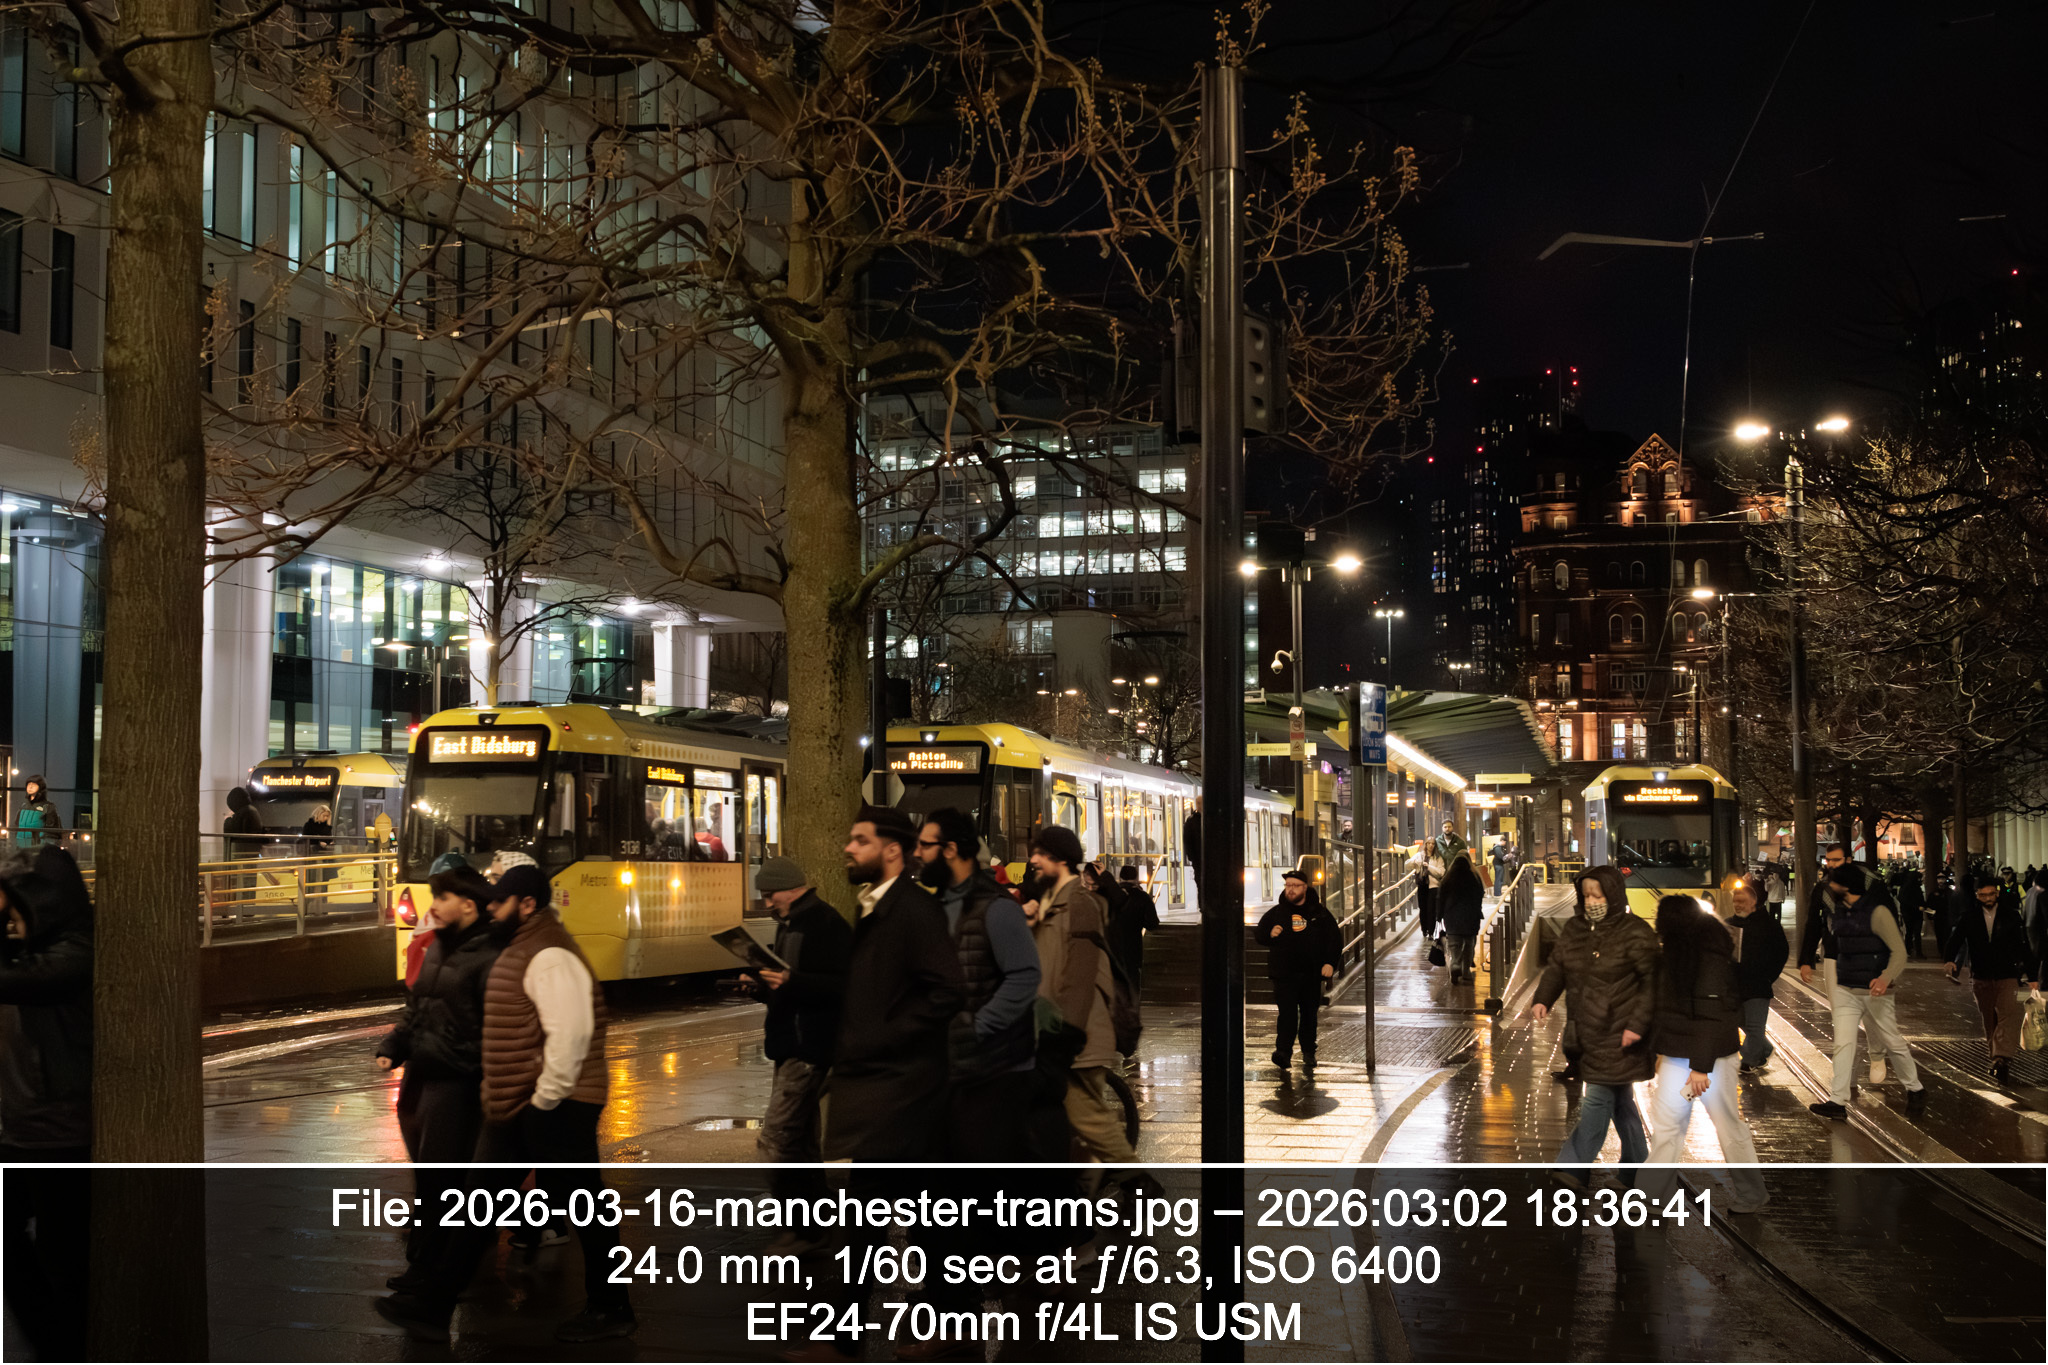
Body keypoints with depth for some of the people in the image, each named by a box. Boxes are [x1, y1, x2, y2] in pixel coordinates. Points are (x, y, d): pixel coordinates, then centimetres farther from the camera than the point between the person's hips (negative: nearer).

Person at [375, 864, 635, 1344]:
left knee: (583, 1207, 1)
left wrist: (547, 1098, -23)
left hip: (552, 1109, -11)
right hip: (514, 1108, 11)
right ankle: (432, 1307, 17)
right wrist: (500, 1096, 19)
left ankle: (611, 1311, 13)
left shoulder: (549, 957, -18)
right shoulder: (520, 950, 15)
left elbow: (571, 1032, -28)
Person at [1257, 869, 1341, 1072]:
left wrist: (1330, 963, -4)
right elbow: (1258, 934, 14)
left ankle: (1309, 1053, 22)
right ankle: (1283, 1052, -21)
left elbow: (1335, 940, 9)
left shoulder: (1319, 914, 7)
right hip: (1284, 973, -1)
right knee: (1287, 1013, -14)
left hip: (1311, 974, 1)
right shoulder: (1276, 913, 8)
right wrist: (1270, 935, -9)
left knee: (1309, 1014, 9)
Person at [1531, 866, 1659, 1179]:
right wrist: (1543, 999, -6)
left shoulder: (1636, 934, -12)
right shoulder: (1575, 928, 8)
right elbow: (1557, 966, 11)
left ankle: (1568, 1168, -7)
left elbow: (1652, 982, -12)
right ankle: (1636, 1161, 29)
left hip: (1618, 1034, -7)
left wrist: (1638, 1024, -17)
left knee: (1598, 1098, -8)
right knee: (1619, 1101, 17)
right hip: (1587, 1032, 7)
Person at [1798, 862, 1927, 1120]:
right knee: (1842, 1043, -4)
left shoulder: (1877, 912, -16)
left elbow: (1899, 951, -17)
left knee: (1892, 1043, 7)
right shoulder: (1837, 910, 5)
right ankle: (1838, 1100, -7)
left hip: (1874, 990, -6)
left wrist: (1886, 978, -32)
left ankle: (1915, 1089, 28)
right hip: (1846, 989, 6)